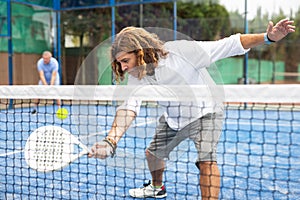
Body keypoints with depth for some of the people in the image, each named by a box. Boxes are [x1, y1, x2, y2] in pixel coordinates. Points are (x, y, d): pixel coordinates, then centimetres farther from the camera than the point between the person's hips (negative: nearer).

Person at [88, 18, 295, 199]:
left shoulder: (180, 51, -32)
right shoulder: (136, 78, -17)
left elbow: (228, 45, -29)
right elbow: (129, 108, -31)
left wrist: (267, 38, -39)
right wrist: (111, 141, -48)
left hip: (204, 113, -6)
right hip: (172, 119, 6)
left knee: (206, 159, -27)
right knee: (153, 153, 20)